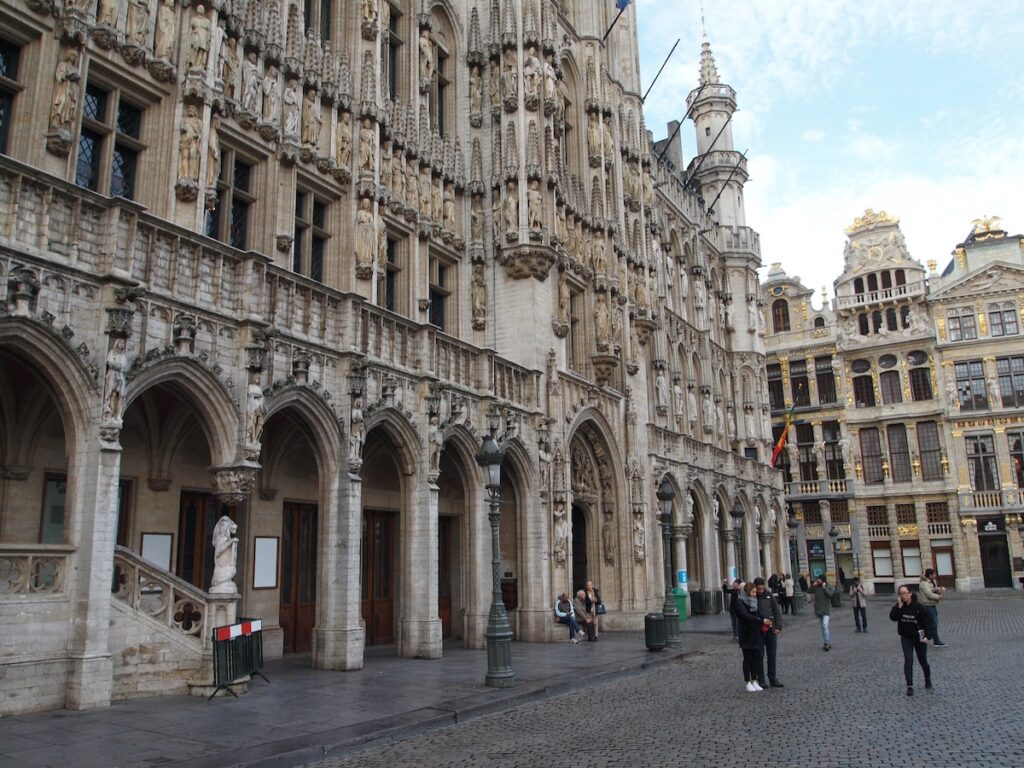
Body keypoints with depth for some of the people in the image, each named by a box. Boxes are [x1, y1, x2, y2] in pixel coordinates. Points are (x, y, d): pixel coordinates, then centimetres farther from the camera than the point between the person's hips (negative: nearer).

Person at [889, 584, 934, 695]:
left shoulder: (919, 607, -17)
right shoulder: (899, 606, -7)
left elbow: (928, 621, -14)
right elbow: (892, 617, -20)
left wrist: (927, 636, -22)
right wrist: (899, 606, -28)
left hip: (919, 638, -2)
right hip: (906, 638, 2)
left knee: (922, 661, 14)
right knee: (908, 660, -10)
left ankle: (928, 680, 41)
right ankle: (910, 686, -5)